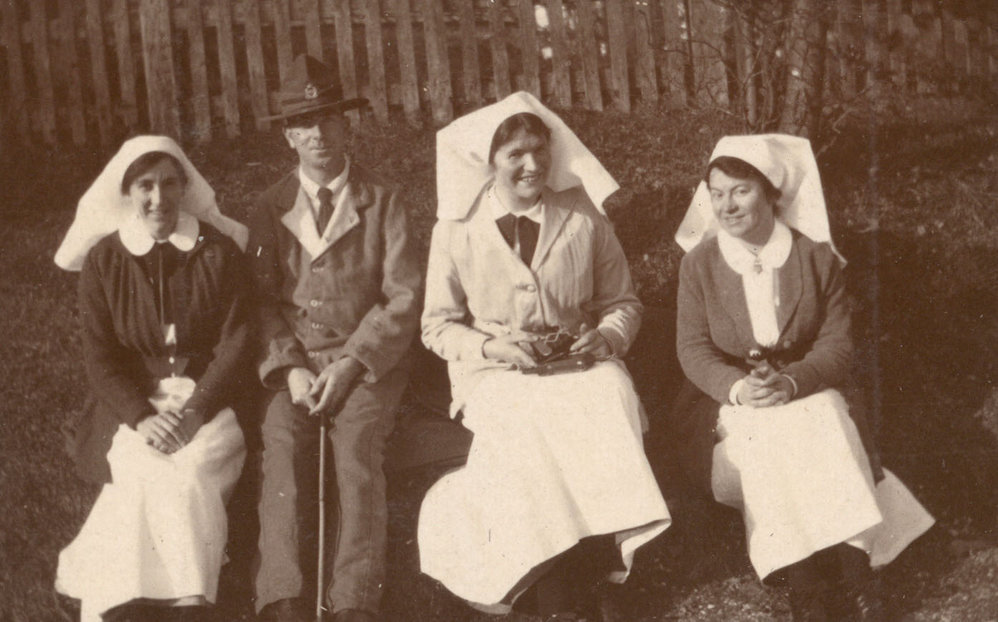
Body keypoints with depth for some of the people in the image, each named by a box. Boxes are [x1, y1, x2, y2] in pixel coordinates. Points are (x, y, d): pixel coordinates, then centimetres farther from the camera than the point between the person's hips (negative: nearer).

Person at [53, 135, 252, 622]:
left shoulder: (221, 251, 3)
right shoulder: (102, 260, 5)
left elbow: (236, 341, -2)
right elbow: (99, 358, 1)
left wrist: (196, 410, -16)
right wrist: (143, 418, -16)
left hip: (210, 396, 0)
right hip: (134, 405, 1)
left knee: (187, 469, -30)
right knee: (148, 472, -29)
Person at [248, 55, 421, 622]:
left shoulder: (384, 201, 5)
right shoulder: (271, 209, 11)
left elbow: (405, 297, -1)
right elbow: (262, 299, 6)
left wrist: (352, 364, -12)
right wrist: (291, 367, -10)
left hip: (370, 358, -1)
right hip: (297, 358, 2)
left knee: (357, 442, -29)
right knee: (283, 443, -26)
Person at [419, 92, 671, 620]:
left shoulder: (583, 219, 9)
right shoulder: (457, 230, 5)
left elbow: (622, 303, 16)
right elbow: (437, 325, 8)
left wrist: (606, 338, -7)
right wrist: (490, 345, -11)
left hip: (580, 363, 2)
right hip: (493, 372, -1)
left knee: (610, 400, -33)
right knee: (523, 422, -35)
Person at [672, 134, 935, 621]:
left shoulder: (818, 259, 1)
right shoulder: (698, 263, 2)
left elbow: (837, 346, -5)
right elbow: (693, 348, -4)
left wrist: (791, 382, -26)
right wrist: (739, 388, -25)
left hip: (808, 393, 0)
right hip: (730, 403, 0)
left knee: (828, 433, -32)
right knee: (766, 441, -32)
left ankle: (852, 569, -33)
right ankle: (803, 581, -35)